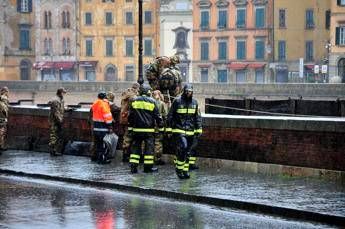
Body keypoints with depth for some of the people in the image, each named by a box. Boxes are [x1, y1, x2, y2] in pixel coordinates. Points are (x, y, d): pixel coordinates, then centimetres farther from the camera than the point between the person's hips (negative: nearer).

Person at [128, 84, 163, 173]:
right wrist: (161, 126, 8)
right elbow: (157, 116, -1)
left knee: (135, 147, 7)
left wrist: (130, 126, 18)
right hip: (148, 129, -3)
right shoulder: (152, 102, -4)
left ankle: (133, 166, 2)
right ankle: (148, 167, 4)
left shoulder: (134, 101, 4)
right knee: (149, 147, 3)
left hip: (137, 129, 3)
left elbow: (130, 116, 9)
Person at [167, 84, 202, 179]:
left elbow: (198, 117, 13)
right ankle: (179, 168, -8)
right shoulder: (177, 101, -4)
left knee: (188, 152, 7)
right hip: (179, 130, -5)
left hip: (190, 132, 5)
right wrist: (169, 129, -3)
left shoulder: (194, 102, 8)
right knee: (183, 147, -21)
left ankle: (185, 171, 18)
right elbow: (170, 116, 0)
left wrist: (198, 130, 7)